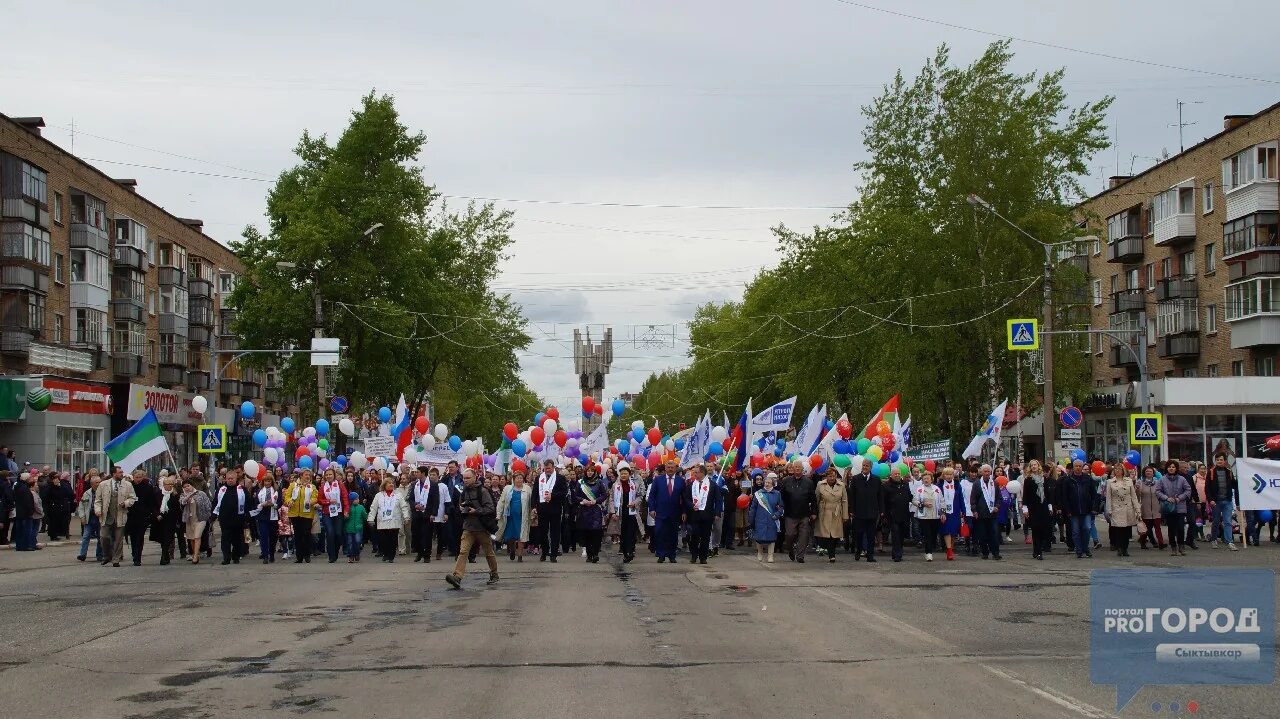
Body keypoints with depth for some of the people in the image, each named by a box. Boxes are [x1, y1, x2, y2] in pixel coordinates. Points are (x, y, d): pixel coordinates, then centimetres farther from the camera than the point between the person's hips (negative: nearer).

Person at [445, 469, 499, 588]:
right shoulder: (463, 493, 9)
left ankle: (494, 575, 29)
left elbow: (490, 509, -14)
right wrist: (461, 509, 1)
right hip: (468, 528, 4)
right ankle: (457, 577, -24)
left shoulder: (482, 491, -8)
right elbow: (459, 508, 23)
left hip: (482, 528, -4)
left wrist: (476, 511, -21)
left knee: (489, 553, 11)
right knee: (463, 551, -13)